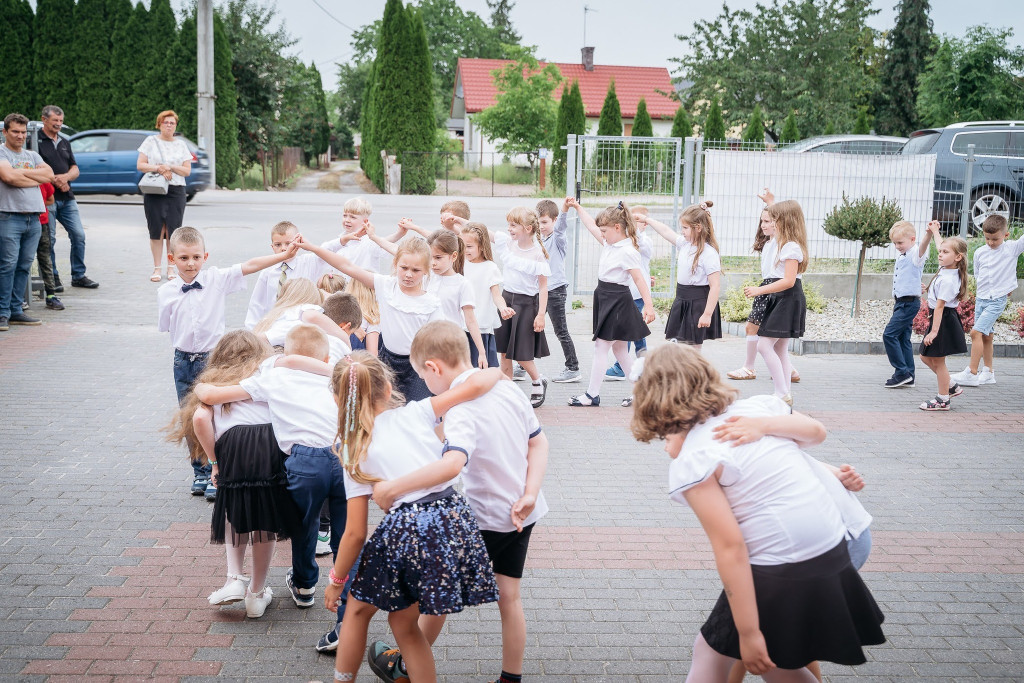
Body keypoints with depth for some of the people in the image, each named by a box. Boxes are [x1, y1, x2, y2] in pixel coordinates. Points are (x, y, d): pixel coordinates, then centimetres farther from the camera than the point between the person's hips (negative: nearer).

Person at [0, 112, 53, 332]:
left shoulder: (32, 156, 19)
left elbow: (50, 175, 4)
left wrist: (22, 172, -4)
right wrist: (36, 178, -4)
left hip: (33, 218, 6)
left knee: (24, 266, 8)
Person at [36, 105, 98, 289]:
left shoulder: (64, 143, 19)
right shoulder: (36, 141, -2)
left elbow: (75, 169, 17)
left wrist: (65, 177, -5)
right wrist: (54, 181, -14)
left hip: (67, 198, 6)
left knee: (79, 235, 2)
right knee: (49, 239, -1)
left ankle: (79, 276, 12)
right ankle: (52, 278, 8)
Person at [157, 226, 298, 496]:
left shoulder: (216, 279, -5)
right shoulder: (166, 292, -1)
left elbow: (250, 266, -9)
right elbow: (165, 327, 10)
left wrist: (285, 255, -14)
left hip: (213, 358, -2)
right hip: (184, 361, 2)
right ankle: (200, 472, 24)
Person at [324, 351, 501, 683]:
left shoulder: (355, 451, 5)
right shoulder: (413, 413, 7)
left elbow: (355, 533, 3)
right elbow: (474, 386, 0)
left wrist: (336, 581, 17)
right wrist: (496, 372, 23)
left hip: (405, 529, -3)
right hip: (454, 517, 4)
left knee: (358, 608, 25)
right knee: (403, 622, 23)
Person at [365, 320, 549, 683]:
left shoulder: (462, 411, -27)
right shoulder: (509, 389, -3)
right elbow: (539, 442, 3)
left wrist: (391, 488, -40)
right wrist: (529, 495, -5)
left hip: (483, 520, -6)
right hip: (521, 514, 7)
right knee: (509, 596, 16)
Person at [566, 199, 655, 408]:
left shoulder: (627, 252, -19)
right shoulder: (609, 243, 8)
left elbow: (639, 279, -23)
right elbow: (591, 226, 22)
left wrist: (648, 306, -29)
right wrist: (577, 207, 28)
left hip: (617, 302, -10)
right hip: (606, 299, 10)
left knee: (600, 348, -4)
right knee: (618, 349, 13)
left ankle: (592, 395, 4)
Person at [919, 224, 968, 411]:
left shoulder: (947, 280, -24)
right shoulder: (947, 269, 4)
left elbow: (940, 306, -24)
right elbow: (942, 246, 24)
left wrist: (934, 331, -23)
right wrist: (935, 231, 34)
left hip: (943, 321, -10)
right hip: (943, 319, 10)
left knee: (938, 361, 0)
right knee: (926, 357, 18)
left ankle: (943, 400, 11)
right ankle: (952, 386, 27)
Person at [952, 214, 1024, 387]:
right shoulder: (980, 252, 5)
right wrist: (985, 290, 8)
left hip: (998, 300, -5)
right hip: (981, 299, 5)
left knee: (976, 332, -16)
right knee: (985, 336, 12)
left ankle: (972, 373, -14)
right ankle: (988, 372, 23)